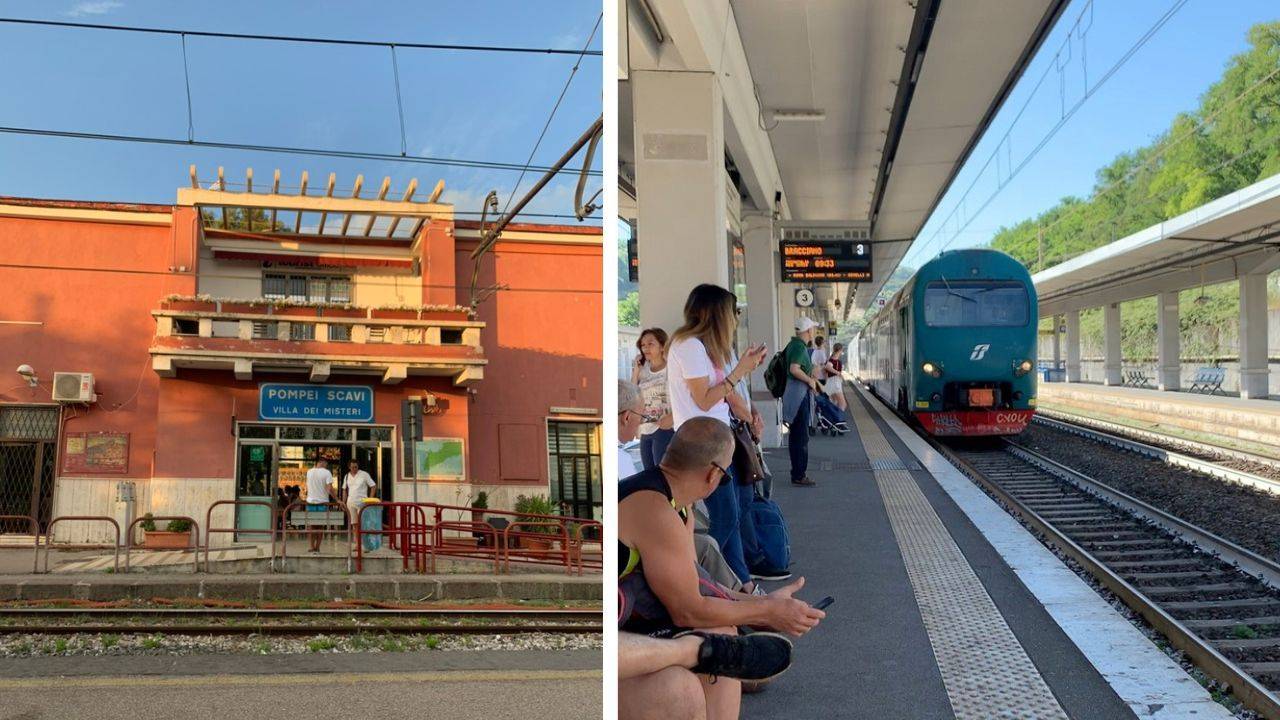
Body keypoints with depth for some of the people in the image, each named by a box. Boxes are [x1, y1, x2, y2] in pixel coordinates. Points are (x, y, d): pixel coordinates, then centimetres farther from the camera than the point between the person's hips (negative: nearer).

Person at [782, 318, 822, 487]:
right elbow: (794, 369, -29)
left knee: (796, 435, 15)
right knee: (801, 436, -6)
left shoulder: (793, 344, 14)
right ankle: (799, 475, -3)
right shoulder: (800, 346, -16)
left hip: (795, 395, 10)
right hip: (798, 395, -10)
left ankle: (798, 471, 23)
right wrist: (810, 380, -15)